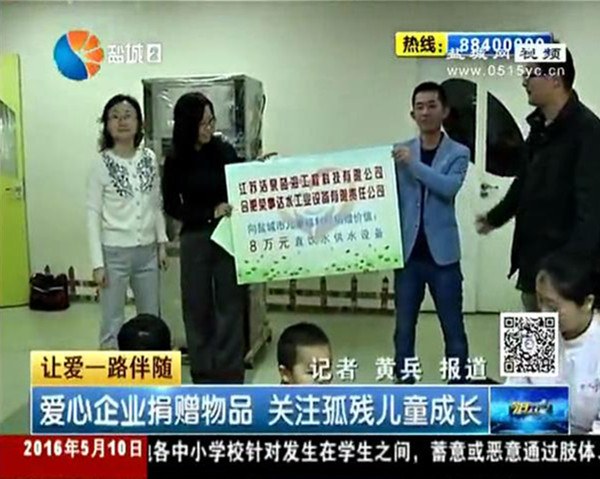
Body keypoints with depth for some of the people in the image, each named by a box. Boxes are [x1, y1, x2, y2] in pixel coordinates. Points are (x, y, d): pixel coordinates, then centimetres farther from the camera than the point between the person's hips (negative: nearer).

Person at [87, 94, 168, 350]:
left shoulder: (149, 158, 3)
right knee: (112, 322, 2)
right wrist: (98, 262, -12)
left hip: (147, 251, 5)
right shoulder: (101, 164, -8)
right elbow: (93, 215, -8)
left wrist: (162, 242, 8)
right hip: (115, 252, -4)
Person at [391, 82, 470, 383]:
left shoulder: (458, 153, 1)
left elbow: (449, 187, -17)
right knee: (404, 328, 9)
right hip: (408, 253, 2)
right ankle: (404, 385, 20)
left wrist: (414, 164, -20)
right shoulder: (399, 152, 8)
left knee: (453, 328, 4)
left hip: (442, 254, -2)